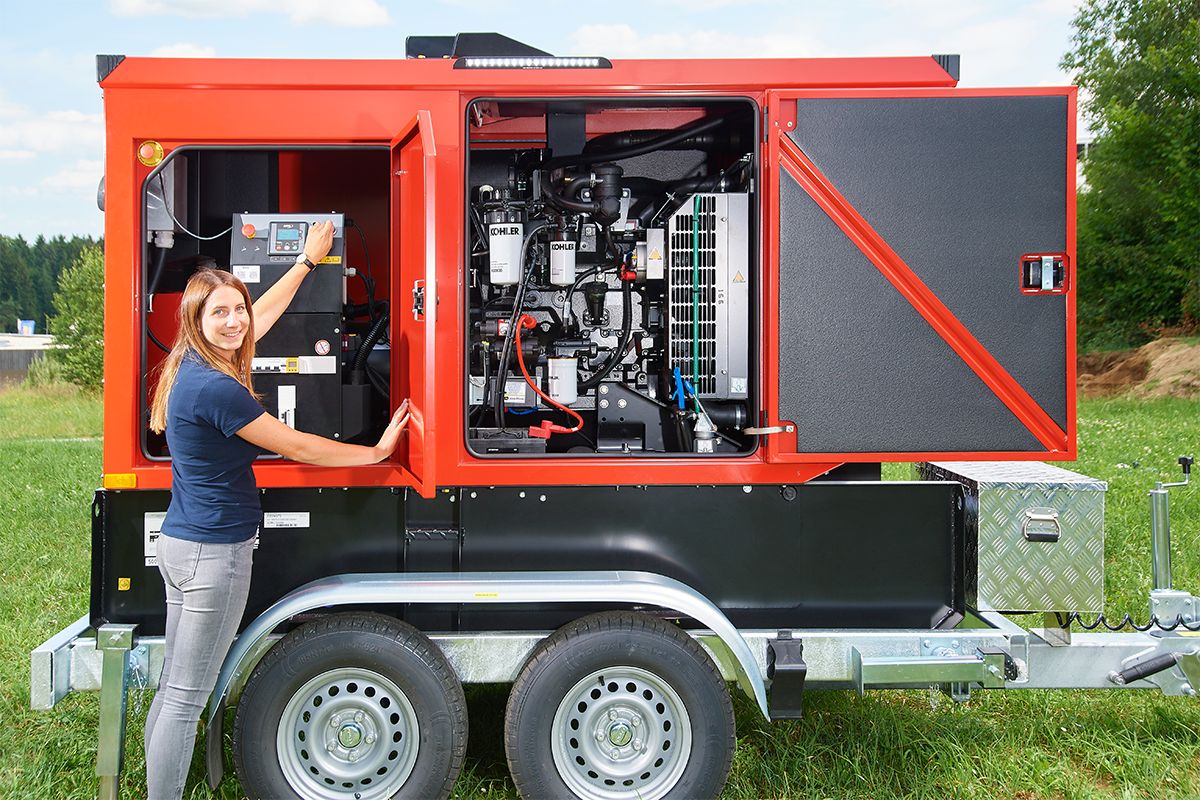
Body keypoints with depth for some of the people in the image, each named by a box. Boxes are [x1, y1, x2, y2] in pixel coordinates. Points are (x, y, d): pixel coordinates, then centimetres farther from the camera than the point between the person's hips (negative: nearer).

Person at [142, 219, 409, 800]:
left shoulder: (193, 367, 6)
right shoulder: (215, 388, -21)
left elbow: (264, 311, 22)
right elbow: (298, 448, -14)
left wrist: (308, 258, 32)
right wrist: (376, 452, -2)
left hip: (179, 544, 10)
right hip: (213, 554, -10)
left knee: (172, 690, 16)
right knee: (186, 699, -1)